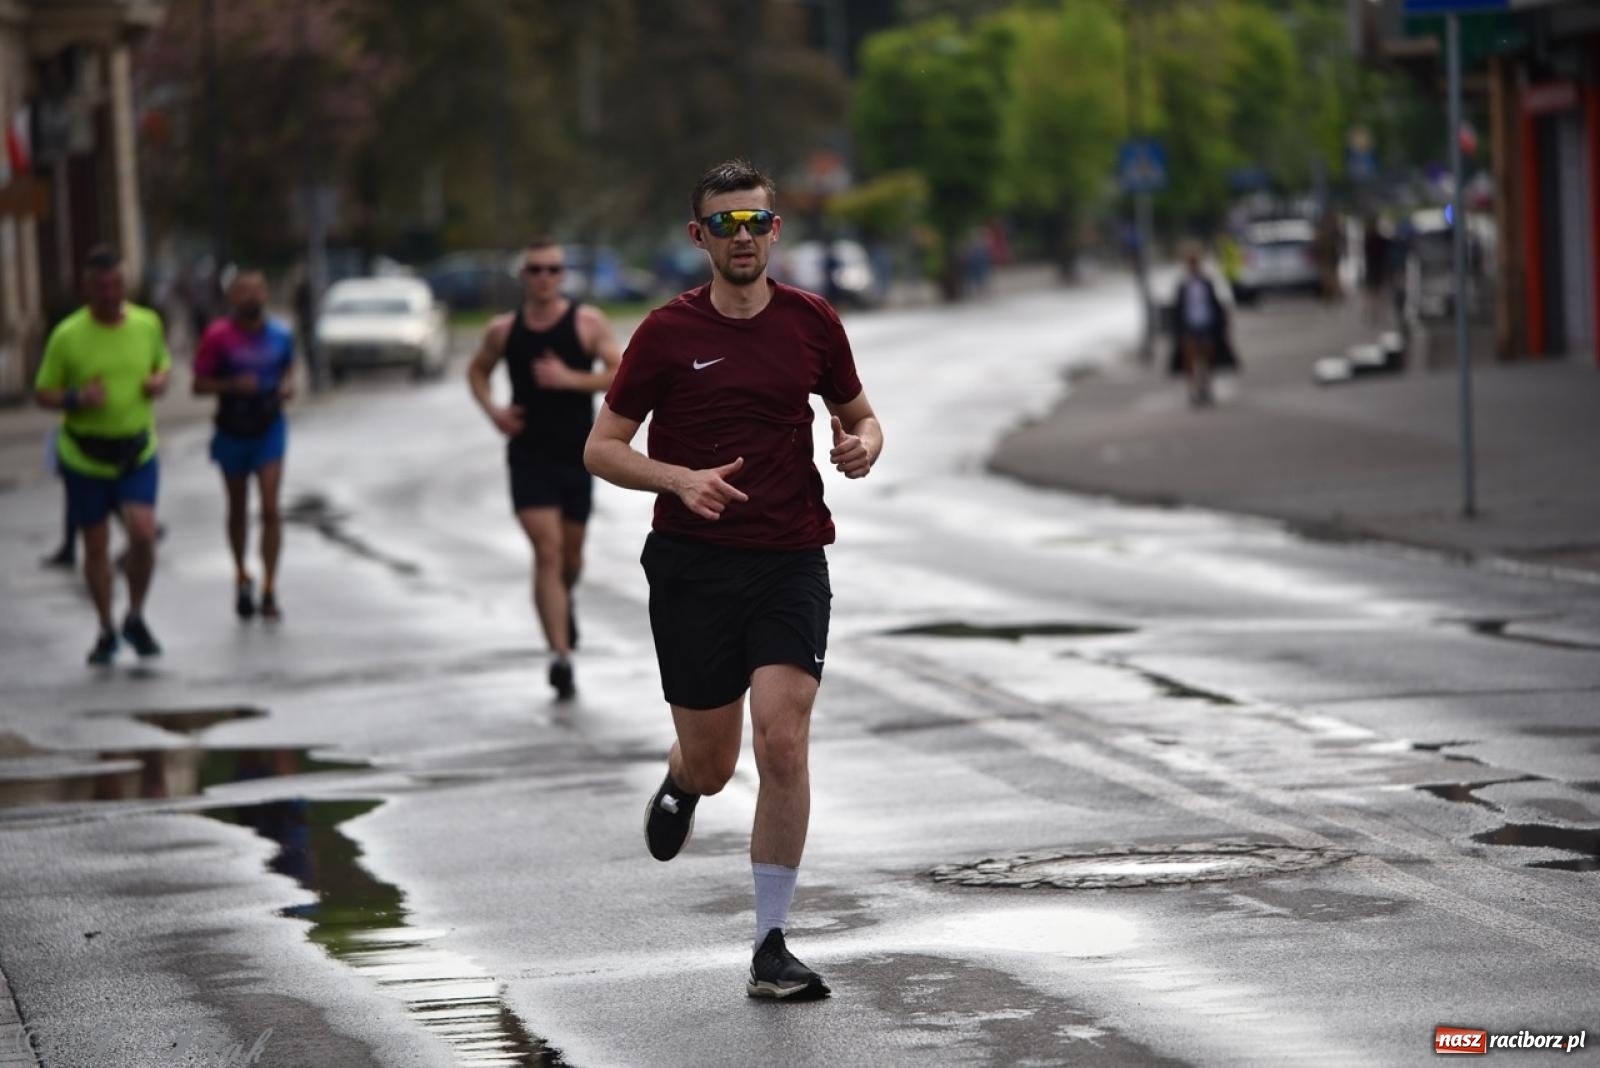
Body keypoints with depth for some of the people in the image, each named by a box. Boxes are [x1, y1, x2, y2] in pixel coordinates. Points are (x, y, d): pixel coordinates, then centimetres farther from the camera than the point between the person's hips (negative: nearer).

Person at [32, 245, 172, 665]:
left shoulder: (148, 324, -1)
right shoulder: (67, 336, -10)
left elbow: (163, 363, 18)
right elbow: (42, 393, -3)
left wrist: (160, 380, -6)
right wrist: (76, 399, -23)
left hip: (138, 453, 1)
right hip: (85, 457, -1)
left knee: (143, 534, -16)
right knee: (96, 547, 6)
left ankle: (135, 619, 7)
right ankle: (107, 633, 24)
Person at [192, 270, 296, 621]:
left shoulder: (280, 335, -1)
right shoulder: (218, 336, -11)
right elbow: (199, 385, -9)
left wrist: (288, 385, -6)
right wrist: (233, 385, -25)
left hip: (269, 430, 1)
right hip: (232, 431, -1)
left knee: (271, 509, -10)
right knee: (238, 510, 14)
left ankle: (269, 589, -9)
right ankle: (242, 577, 35)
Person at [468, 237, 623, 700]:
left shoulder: (587, 322, -4)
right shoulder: (504, 330, 2)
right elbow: (477, 371, 19)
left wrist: (570, 378, -23)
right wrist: (492, 410, 0)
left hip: (577, 454, 1)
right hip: (528, 454, -1)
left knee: (570, 552, 14)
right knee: (546, 550, -14)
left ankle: (563, 604, 50)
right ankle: (560, 655, -20)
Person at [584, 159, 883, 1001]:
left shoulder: (812, 322, 3)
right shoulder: (667, 333, -2)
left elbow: (858, 417, 17)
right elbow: (603, 448, 0)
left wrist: (863, 445, -8)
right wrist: (682, 479, -17)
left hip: (791, 561, 0)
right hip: (691, 567, 0)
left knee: (782, 742, -15)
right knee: (711, 762, 6)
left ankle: (771, 946, -6)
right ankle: (681, 784, 47)